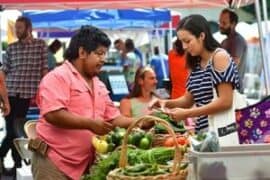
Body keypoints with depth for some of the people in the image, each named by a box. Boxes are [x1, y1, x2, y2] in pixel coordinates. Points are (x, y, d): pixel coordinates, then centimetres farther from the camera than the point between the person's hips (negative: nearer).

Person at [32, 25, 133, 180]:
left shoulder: (99, 85, 15)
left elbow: (113, 118, 19)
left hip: (85, 164, 8)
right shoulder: (58, 77, -10)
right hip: (54, 161, -8)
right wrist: (90, 124, -20)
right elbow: (53, 114, -22)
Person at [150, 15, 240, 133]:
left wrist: (187, 113, -18)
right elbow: (188, 100, 17)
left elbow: (225, 102, -18)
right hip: (203, 131, 7)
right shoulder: (196, 64, 12)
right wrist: (166, 103, -2)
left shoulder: (220, 57, -10)